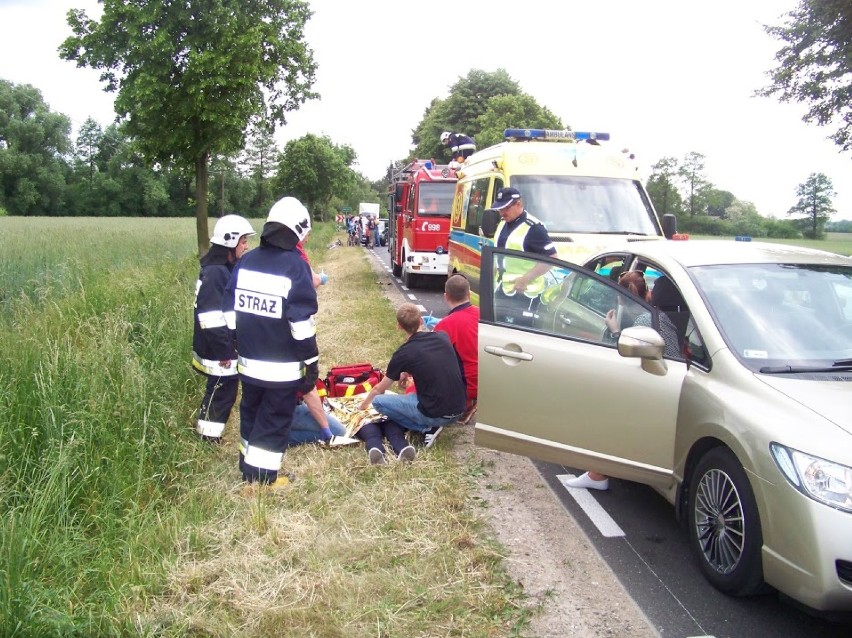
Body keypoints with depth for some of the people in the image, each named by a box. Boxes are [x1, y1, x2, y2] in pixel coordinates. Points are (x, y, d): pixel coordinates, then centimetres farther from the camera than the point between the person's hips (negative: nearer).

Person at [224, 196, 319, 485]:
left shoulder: (245, 262, 5)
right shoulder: (295, 265, -14)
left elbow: (230, 309, 10)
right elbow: (302, 321, -16)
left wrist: (237, 345, 19)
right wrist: (311, 361, -9)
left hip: (249, 360, 6)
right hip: (282, 365, -6)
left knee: (251, 411, 18)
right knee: (275, 418, 4)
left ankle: (248, 469, 29)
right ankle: (264, 475, 10)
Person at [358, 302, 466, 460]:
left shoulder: (403, 353, -8)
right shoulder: (443, 337, 2)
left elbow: (378, 390, 9)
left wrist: (363, 405, 27)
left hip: (436, 415, -6)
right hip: (459, 410, 6)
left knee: (378, 401, 6)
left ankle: (426, 428, -1)